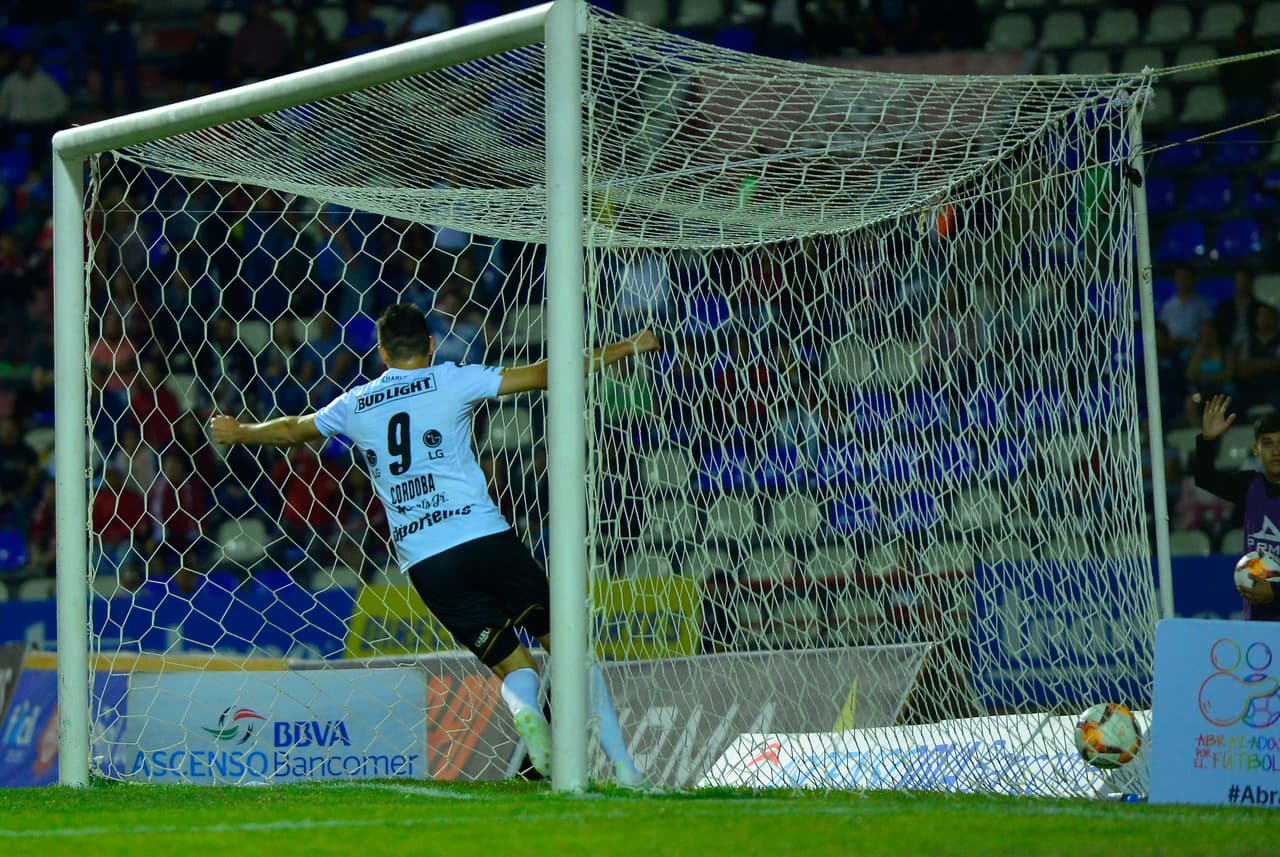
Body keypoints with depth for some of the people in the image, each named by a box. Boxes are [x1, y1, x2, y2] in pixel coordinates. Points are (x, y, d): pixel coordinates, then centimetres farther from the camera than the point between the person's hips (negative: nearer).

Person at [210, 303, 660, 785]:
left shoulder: (355, 405, 17)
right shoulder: (450, 382, 6)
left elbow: (290, 431, 35)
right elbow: (543, 376, 3)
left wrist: (238, 432, 55)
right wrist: (628, 348, 10)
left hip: (423, 563, 3)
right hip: (483, 537, -3)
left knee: (514, 665, 9)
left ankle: (524, 710, -27)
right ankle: (622, 764, -8)